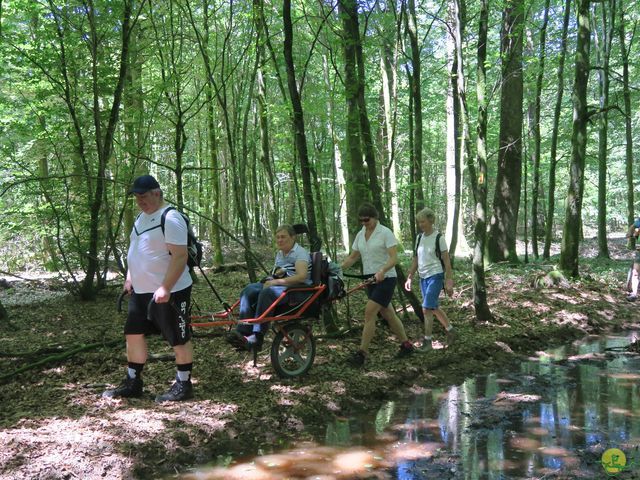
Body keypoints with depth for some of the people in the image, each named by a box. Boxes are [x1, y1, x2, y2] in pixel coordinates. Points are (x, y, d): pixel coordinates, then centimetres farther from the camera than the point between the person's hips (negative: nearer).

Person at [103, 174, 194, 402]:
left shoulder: (170, 218, -18)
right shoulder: (142, 217, 12)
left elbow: (180, 256, -24)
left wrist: (165, 288, -27)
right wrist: (129, 278, 15)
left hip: (169, 292, -10)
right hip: (141, 290, 10)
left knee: (179, 340, 2)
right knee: (133, 334, 13)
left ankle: (183, 385, 14)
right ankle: (132, 383, 24)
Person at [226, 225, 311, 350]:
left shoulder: (300, 252, -6)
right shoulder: (279, 254, 20)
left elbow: (302, 276, -21)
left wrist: (277, 281, -23)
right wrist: (275, 275, 3)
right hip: (279, 285, 8)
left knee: (267, 292, -36)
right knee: (249, 290, -16)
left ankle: (256, 338, -38)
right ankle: (242, 333, -26)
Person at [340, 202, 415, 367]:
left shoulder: (385, 233, -11)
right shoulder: (360, 235, 8)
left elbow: (394, 258, -18)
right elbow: (352, 257, 12)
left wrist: (382, 271, -35)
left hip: (385, 279, -7)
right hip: (370, 279, 7)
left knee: (369, 312, -16)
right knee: (388, 314, 13)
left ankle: (362, 353, -13)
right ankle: (406, 344, 27)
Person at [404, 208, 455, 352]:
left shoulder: (439, 238, -10)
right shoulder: (419, 238, 7)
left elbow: (447, 261, -9)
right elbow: (415, 260, 13)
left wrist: (449, 282, -11)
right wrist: (409, 278, 9)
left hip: (435, 276, -7)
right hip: (423, 277, 7)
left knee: (426, 308, -10)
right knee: (434, 308, 14)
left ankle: (427, 341, 0)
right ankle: (450, 330, 34)